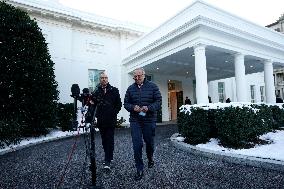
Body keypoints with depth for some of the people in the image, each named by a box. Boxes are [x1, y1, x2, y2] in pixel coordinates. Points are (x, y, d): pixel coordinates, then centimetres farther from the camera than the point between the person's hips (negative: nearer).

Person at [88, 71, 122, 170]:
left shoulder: (114, 90, 1)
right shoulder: (96, 91, 6)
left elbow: (119, 104, 2)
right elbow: (93, 105, 4)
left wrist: (114, 113, -6)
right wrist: (90, 115, -11)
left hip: (111, 120, -3)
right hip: (101, 120, 3)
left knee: (109, 140, -2)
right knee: (104, 140, 13)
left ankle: (107, 161, 5)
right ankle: (108, 157, 29)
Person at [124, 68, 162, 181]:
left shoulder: (152, 86, 0)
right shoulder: (130, 88, 6)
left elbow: (158, 101, -3)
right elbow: (126, 103, 8)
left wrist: (149, 108, -19)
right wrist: (133, 107, -13)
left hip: (149, 120, -1)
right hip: (135, 121, 1)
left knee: (149, 142, 15)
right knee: (137, 145, -2)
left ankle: (150, 158, 46)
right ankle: (139, 169, 12)